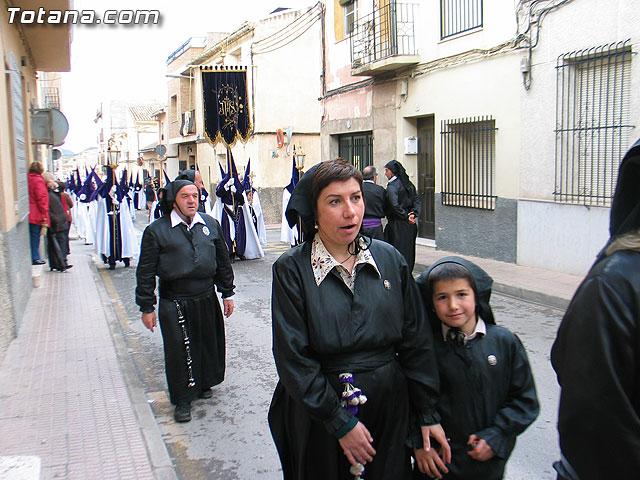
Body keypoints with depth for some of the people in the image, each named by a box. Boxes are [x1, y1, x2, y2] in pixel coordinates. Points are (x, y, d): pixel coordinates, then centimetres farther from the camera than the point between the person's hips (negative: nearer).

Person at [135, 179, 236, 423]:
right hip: (174, 302, -3)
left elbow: (222, 261, 14)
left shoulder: (210, 224, 5)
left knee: (209, 343, 15)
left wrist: (227, 293, 14)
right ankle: (183, 398, 22)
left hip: (206, 299, 4)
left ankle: (203, 383, 40)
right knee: (179, 349, 4)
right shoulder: (157, 230, -6)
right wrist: (146, 307, -3)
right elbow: (146, 272, -3)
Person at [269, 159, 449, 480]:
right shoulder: (291, 269, -11)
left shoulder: (390, 259, -2)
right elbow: (294, 359, -13)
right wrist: (340, 422, -14)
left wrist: (428, 414, 1)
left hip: (389, 405, 3)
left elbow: (416, 341, 1)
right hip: (318, 413, -2)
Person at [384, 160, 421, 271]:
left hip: (397, 225, -8)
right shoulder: (409, 184, 11)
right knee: (409, 253, 15)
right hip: (410, 225, 8)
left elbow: (394, 205, -24)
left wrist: (406, 216, -13)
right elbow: (417, 202, 8)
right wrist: (413, 214, -3)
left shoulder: (391, 186, -13)